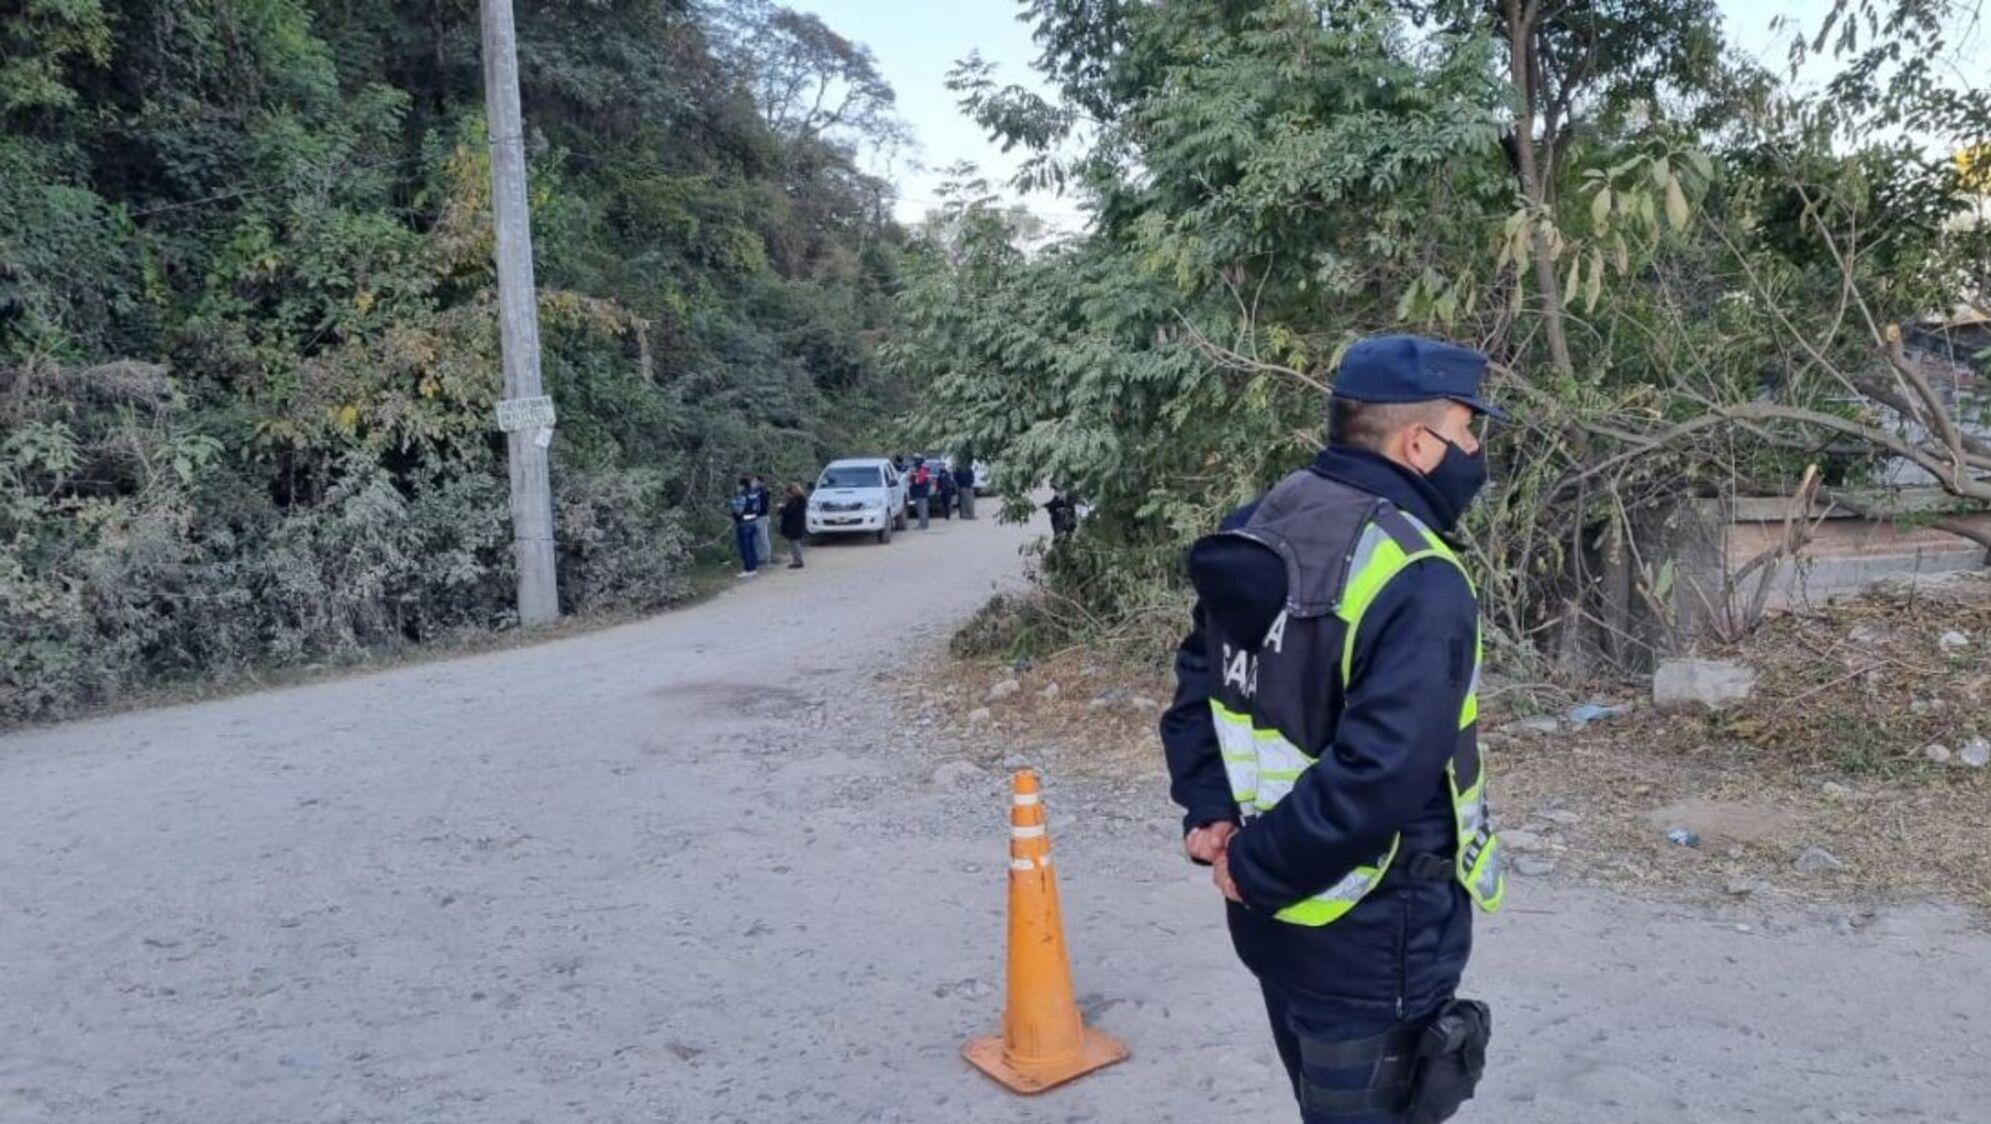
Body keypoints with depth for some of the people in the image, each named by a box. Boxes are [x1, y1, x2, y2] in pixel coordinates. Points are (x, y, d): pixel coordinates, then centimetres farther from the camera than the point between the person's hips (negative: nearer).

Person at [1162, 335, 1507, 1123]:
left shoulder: (1258, 529, 2)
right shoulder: (1419, 583, -24)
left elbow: (1198, 680, 7)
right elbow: (1376, 776, -31)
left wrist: (1209, 813, 0)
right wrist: (1256, 869, -19)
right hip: (1375, 934, -8)